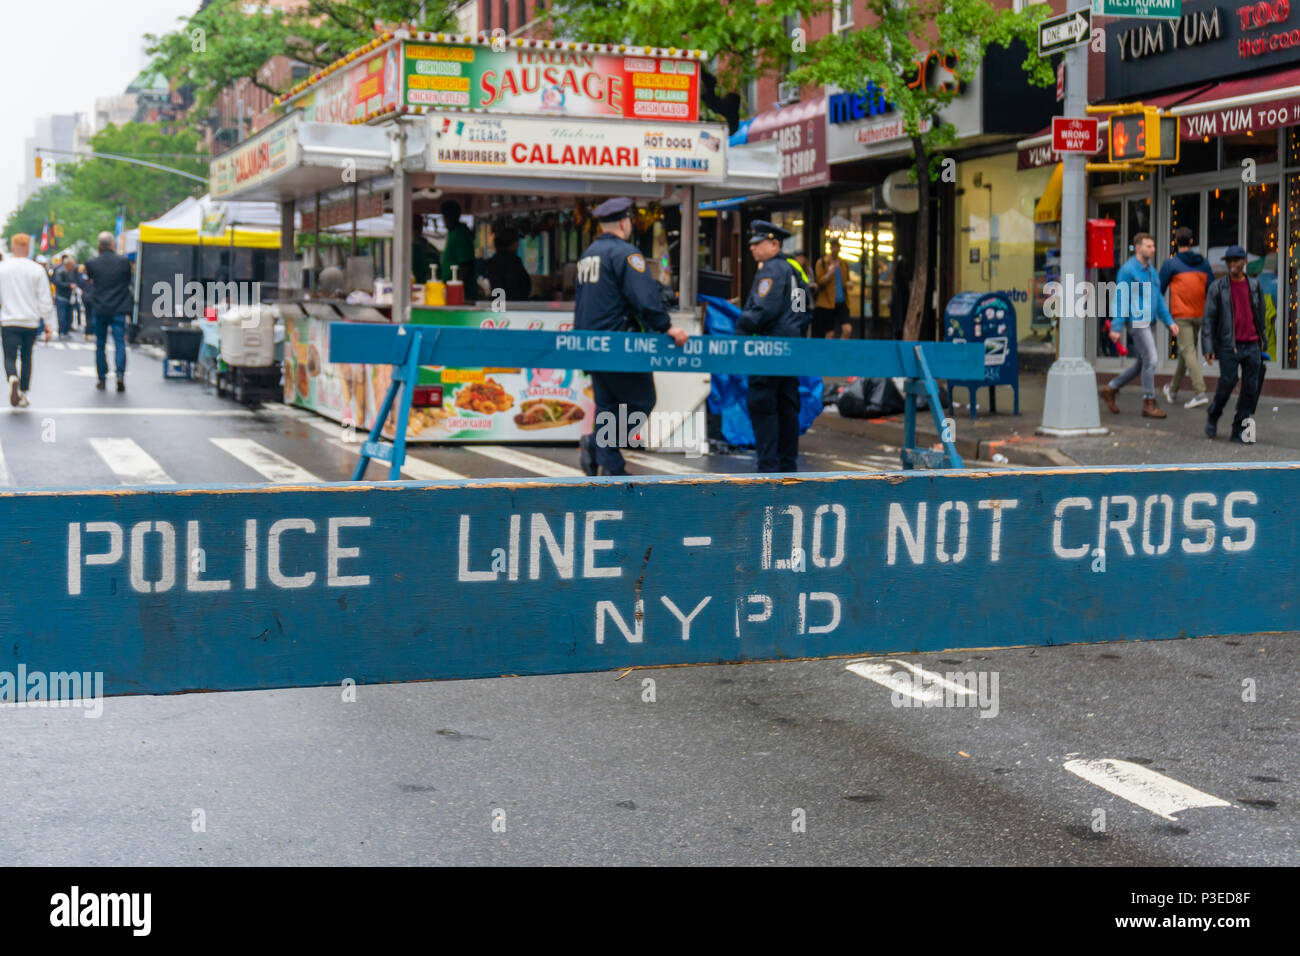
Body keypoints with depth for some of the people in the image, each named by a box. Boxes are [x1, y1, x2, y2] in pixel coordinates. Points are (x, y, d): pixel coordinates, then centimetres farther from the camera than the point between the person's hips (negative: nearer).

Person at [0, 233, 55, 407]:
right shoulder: (37, 269, -3)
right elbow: (45, 300, -3)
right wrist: (47, 323, 3)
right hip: (31, 321, 1)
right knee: (26, 357, 13)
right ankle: (23, 394, 16)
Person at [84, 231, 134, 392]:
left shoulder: (92, 264, -3)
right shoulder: (124, 262, -5)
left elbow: (90, 280, 10)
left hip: (99, 310, 1)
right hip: (119, 309, -1)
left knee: (100, 345, 11)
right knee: (120, 343, -2)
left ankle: (102, 379, 14)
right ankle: (120, 374, -19)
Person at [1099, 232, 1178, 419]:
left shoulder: (1151, 271, 17)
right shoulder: (1128, 270, -9)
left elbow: (1158, 299, 21)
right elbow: (1120, 299, -12)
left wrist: (1170, 322, 13)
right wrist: (1116, 328, -16)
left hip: (1146, 322, 9)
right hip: (1136, 321, -9)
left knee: (1141, 363, 11)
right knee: (1150, 360, -11)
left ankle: (1110, 389, 22)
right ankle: (1149, 405, -5)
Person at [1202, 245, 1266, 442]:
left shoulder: (1255, 286, 11)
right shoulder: (1217, 287, 1)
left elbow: (1261, 317, 17)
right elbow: (1208, 319, -1)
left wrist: (1262, 345, 15)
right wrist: (1208, 347, -8)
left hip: (1252, 346, 3)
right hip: (1228, 346, -3)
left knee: (1250, 389, 0)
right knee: (1227, 383, -7)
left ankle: (1240, 430, 7)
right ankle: (1212, 417, 20)